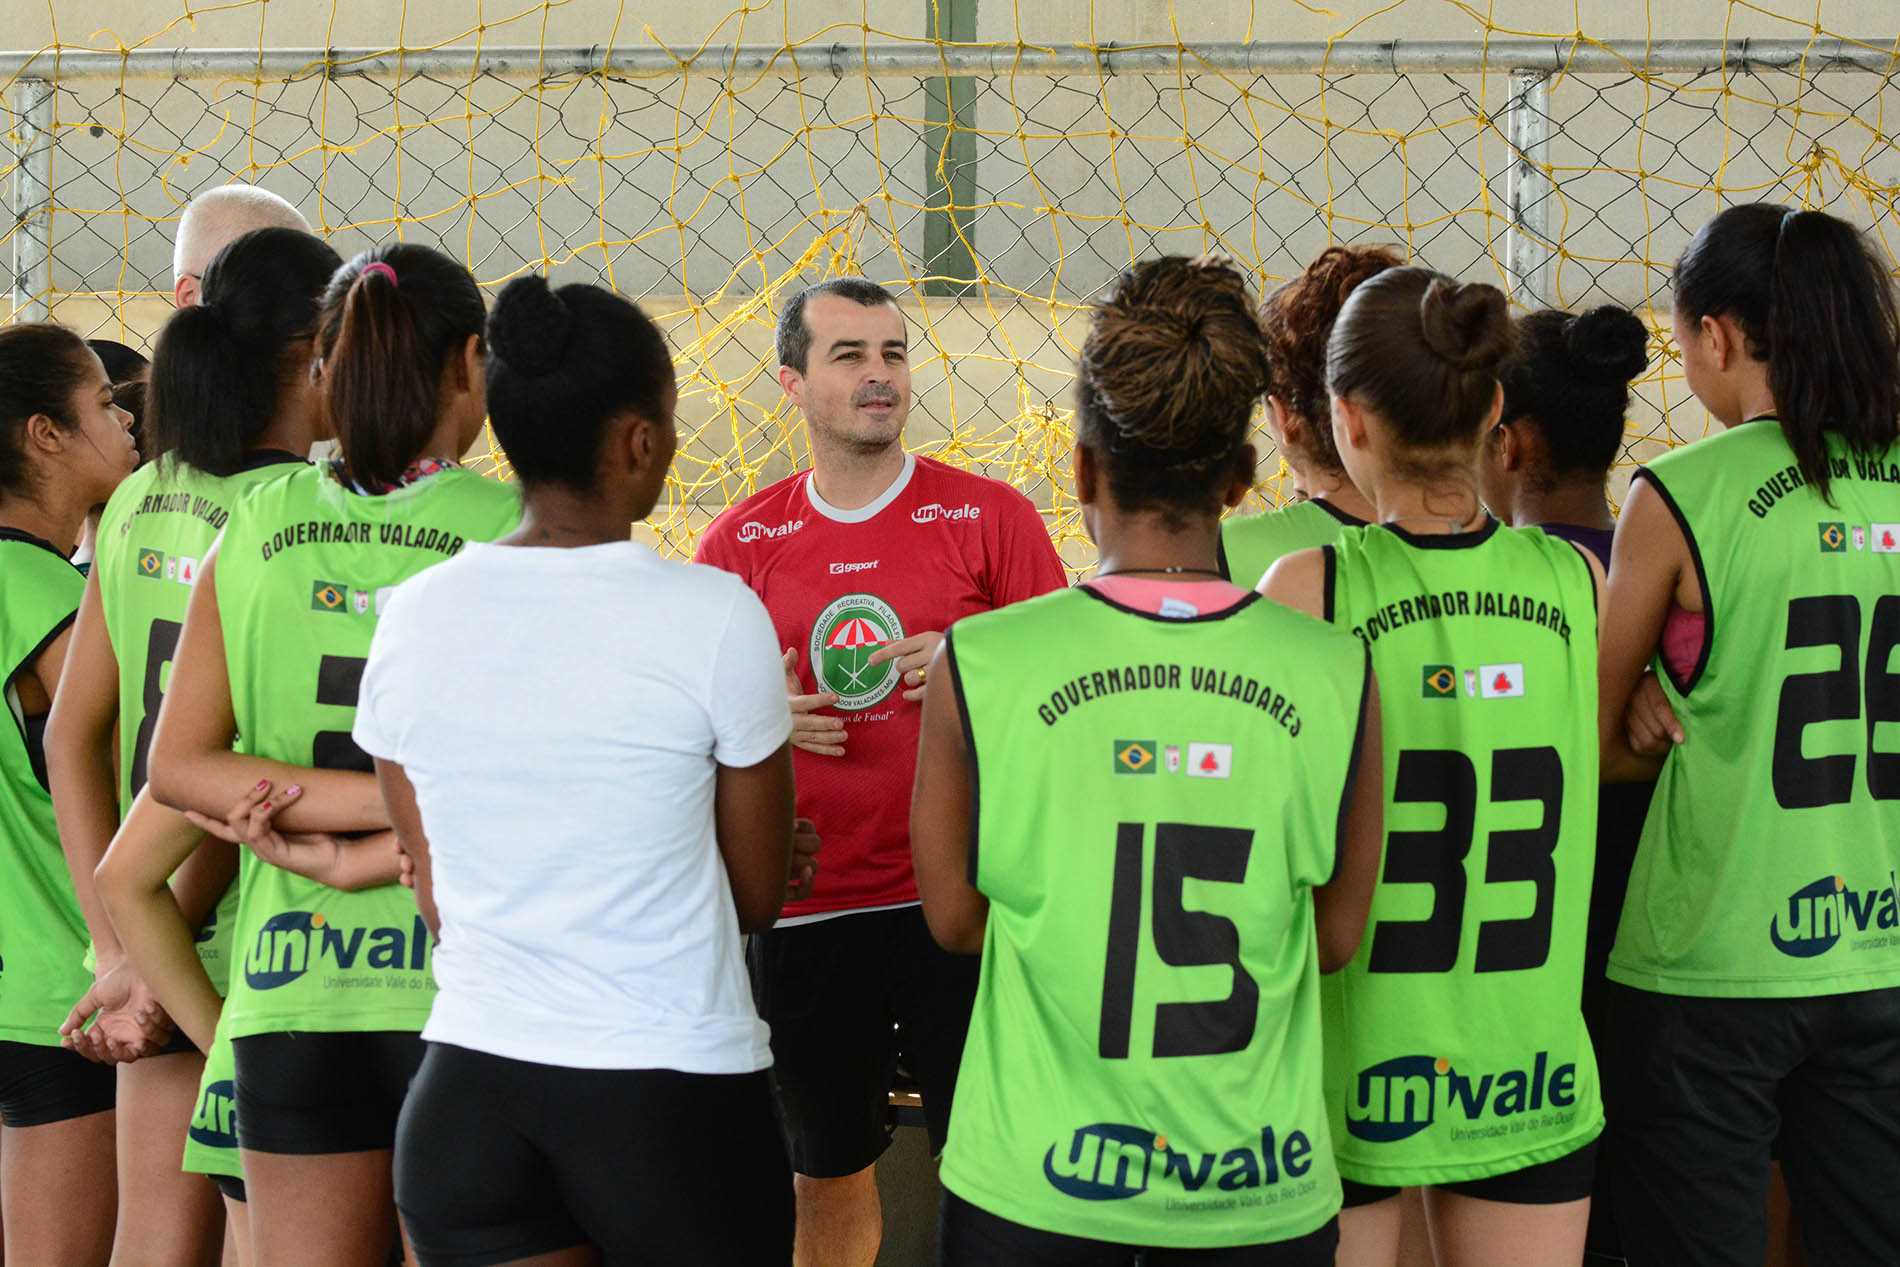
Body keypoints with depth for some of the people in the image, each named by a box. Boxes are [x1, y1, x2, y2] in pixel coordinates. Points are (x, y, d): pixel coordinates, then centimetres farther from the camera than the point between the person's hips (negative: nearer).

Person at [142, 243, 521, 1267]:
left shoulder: (258, 528, 4)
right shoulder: (509, 532, -7)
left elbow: (176, 767, 0)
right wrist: (373, 848, -8)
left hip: (289, 990, 4)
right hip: (458, 990, -3)